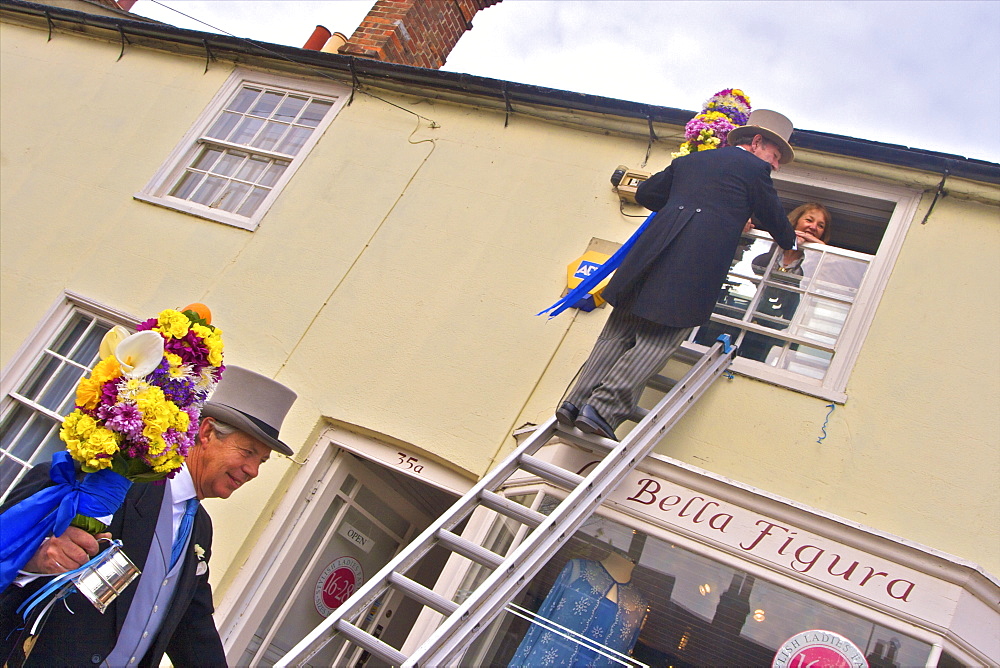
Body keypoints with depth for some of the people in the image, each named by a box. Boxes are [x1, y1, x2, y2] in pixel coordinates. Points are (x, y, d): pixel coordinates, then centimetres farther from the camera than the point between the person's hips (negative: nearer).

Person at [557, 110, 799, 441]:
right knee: (660, 339, -7)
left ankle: (576, 402, -3)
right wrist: (791, 241, 42)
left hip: (659, 241, 6)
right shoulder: (755, 168, 12)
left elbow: (645, 192, 33)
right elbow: (775, 220, 21)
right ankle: (603, 409, -18)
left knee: (618, 331, 6)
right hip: (699, 259, -5)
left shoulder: (689, 160, 28)